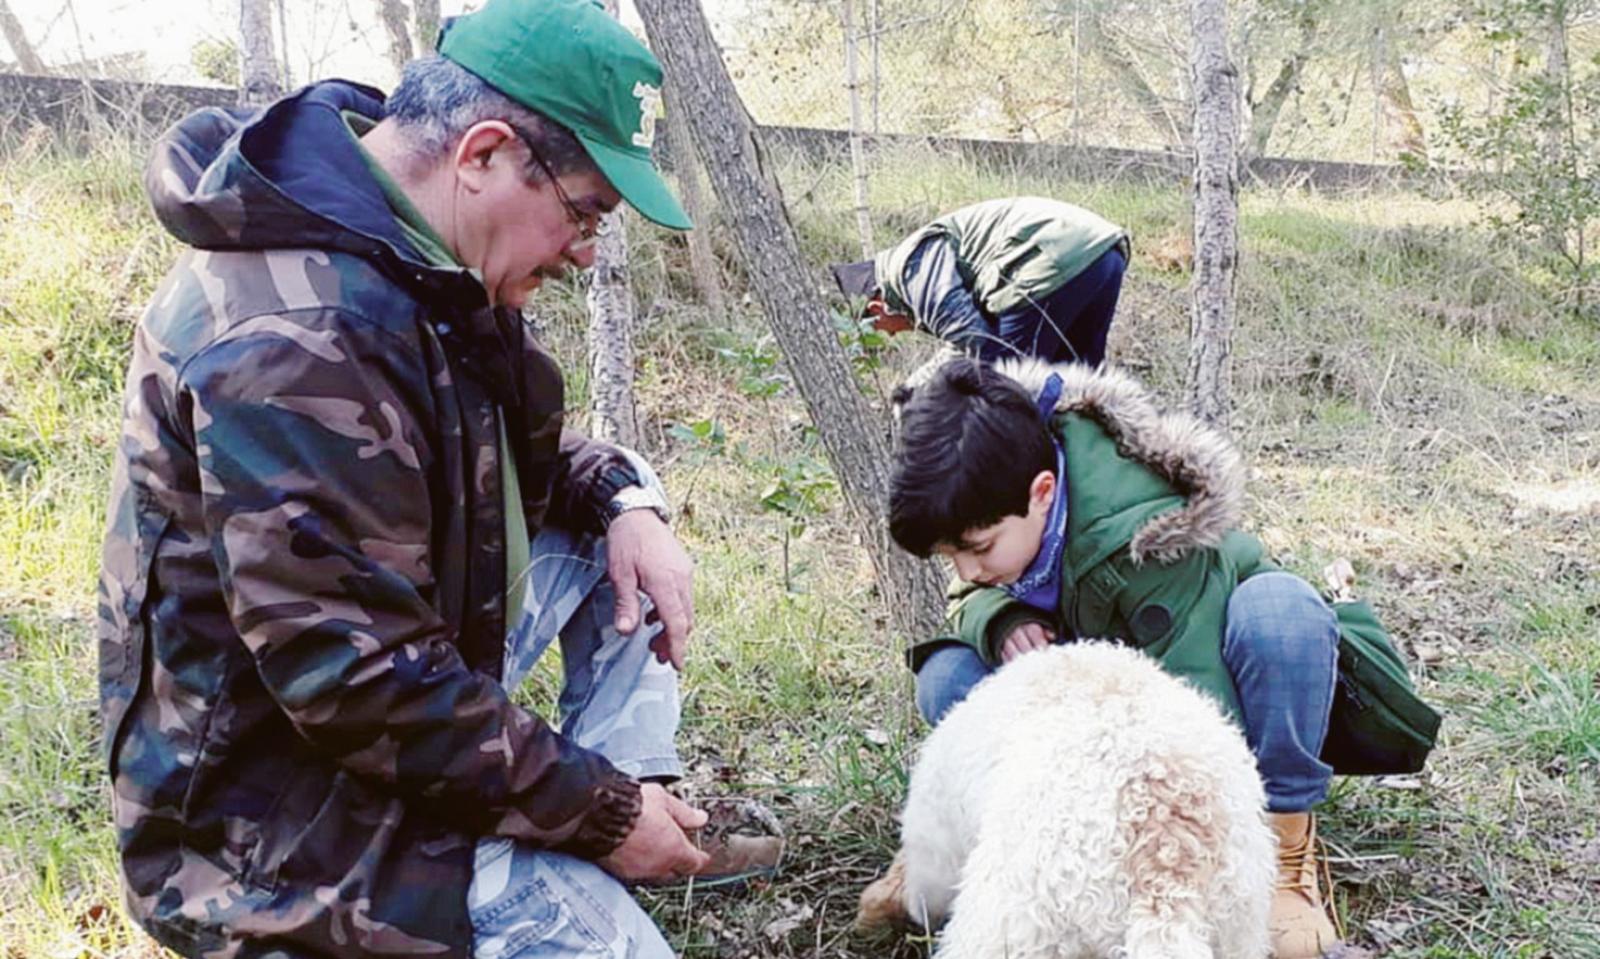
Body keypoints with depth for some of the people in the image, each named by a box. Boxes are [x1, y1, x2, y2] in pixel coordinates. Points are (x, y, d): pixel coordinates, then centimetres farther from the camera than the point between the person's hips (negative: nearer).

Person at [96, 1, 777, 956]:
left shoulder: (427, 260, 0)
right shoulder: (298, 338, -30)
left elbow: (517, 448, 16)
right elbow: (360, 682, -30)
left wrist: (622, 501, -5)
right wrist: (600, 811, -20)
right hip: (287, 802, -10)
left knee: (618, 500, 9)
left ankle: (638, 797, 6)